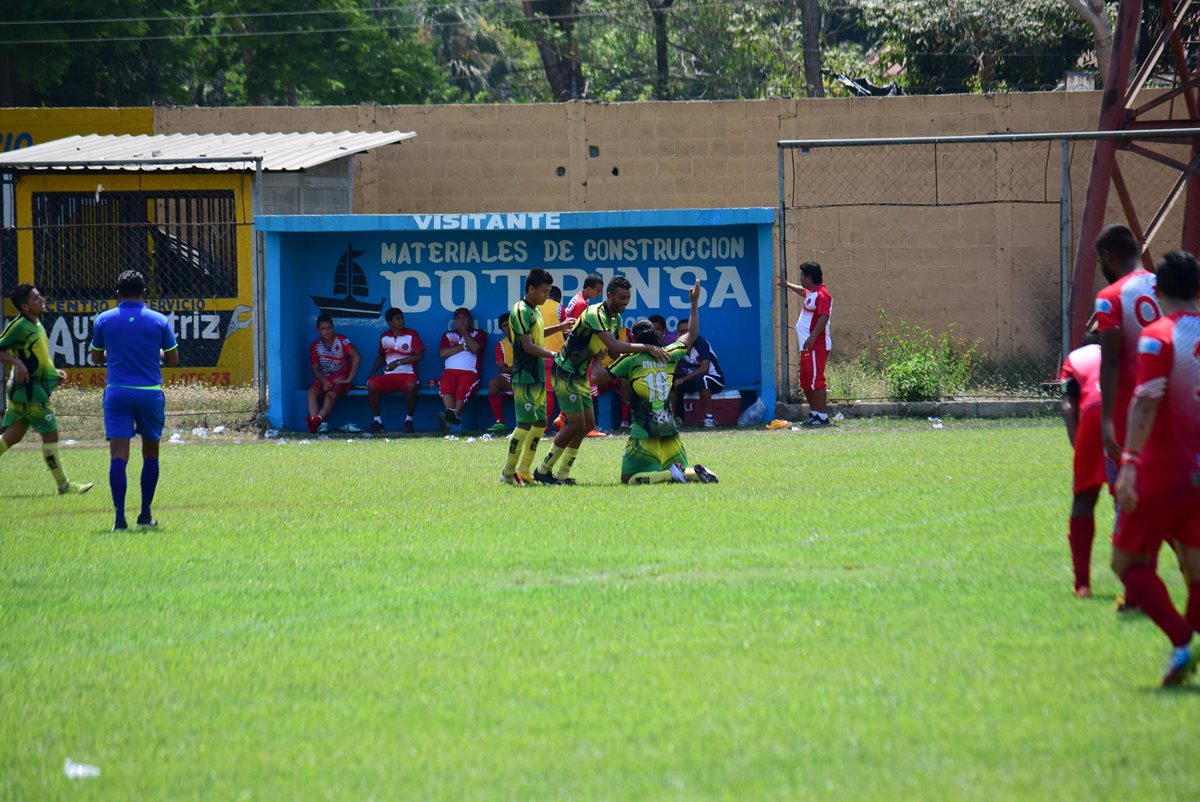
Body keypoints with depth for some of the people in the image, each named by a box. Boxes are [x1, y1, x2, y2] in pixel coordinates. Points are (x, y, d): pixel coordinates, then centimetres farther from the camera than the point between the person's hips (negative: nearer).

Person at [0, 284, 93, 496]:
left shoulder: (36, 325, 14)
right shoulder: (19, 325, -15)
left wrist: (54, 373, 18)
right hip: (30, 389, -9)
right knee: (50, 434, -3)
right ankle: (63, 485, 5)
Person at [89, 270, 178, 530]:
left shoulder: (104, 320, 2)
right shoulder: (159, 321, 0)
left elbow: (96, 357, 13)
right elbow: (173, 359, 6)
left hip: (117, 392, 0)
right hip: (150, 392, 0)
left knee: (118, 455, -5)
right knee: (150, 454, 15)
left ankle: (119, 516, -17)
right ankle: (145, 515, 17)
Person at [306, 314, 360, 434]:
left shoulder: (342, 341, -4)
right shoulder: (315, 346, 8)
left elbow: (356, 357, -15)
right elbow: (314, 368, 7)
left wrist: (349, 379, -18)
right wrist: (324, 381, -13)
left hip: (340, 379, -3)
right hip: (324, 379, 3)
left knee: (330, 396, -34)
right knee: (312, 392, -30)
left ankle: (315, 421, -55)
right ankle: (315, 423, -48)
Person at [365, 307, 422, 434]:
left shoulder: (412, 335, 1)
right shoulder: (384, 337, 13)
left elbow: (419, 356, -8)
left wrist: (398, 362, -16)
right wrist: (373, 372, 11)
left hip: (407, 374, -3)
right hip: (388, 376, 3)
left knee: (411, 386, -39)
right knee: (372, 385, -27)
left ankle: (409, 420, -20)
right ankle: (376, 420, -16)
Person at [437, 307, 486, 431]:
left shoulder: (478, 334, 19)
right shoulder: (448, 336, 26)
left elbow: (475, 348, -4)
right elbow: (442, 353, 6)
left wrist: (464, 331, 6)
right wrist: (463, 347, 3)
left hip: (470, 371, -2)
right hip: (450, 371, 2)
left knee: (462, 388, -35)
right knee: (446, 386, -34)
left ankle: (454, 415, -53)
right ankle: (451, 414, -54)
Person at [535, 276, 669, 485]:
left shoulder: (616, 318, 7)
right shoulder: (595, 314, -24)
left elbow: (612, 350, 15)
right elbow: (613, 346, -36)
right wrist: (647, 347, -37)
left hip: (580, 374, 10)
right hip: (565, 372, -10)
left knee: (588, 425, 7)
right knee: (577, 424, -11)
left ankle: (562, 473, 14)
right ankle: (544, 470, -1)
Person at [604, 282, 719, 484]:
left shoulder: (630, 359, -5)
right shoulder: (669, 356, 7)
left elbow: (598, 377, -1)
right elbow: (692, 334, 24)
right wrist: (694, 303, 34)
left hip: (643, 434, -5)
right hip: (670, 432, 5)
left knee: (629, 479, -2)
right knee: (683, 473, 19)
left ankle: (670, 475, -24)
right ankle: (698, 473, -16)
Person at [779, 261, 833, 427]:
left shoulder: (822, 295, -14)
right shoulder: (811, 293, 18)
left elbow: (824, 317, -24)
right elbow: (803, 292, 43)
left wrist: (813, 337, -31)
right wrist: (788, 285, 57)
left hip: (817, 346, -11)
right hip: (807, 346, 11)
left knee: (816, 381, -12)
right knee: (805, 382, 14)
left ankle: (822, 416, -12)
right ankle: (814, 413, 21)